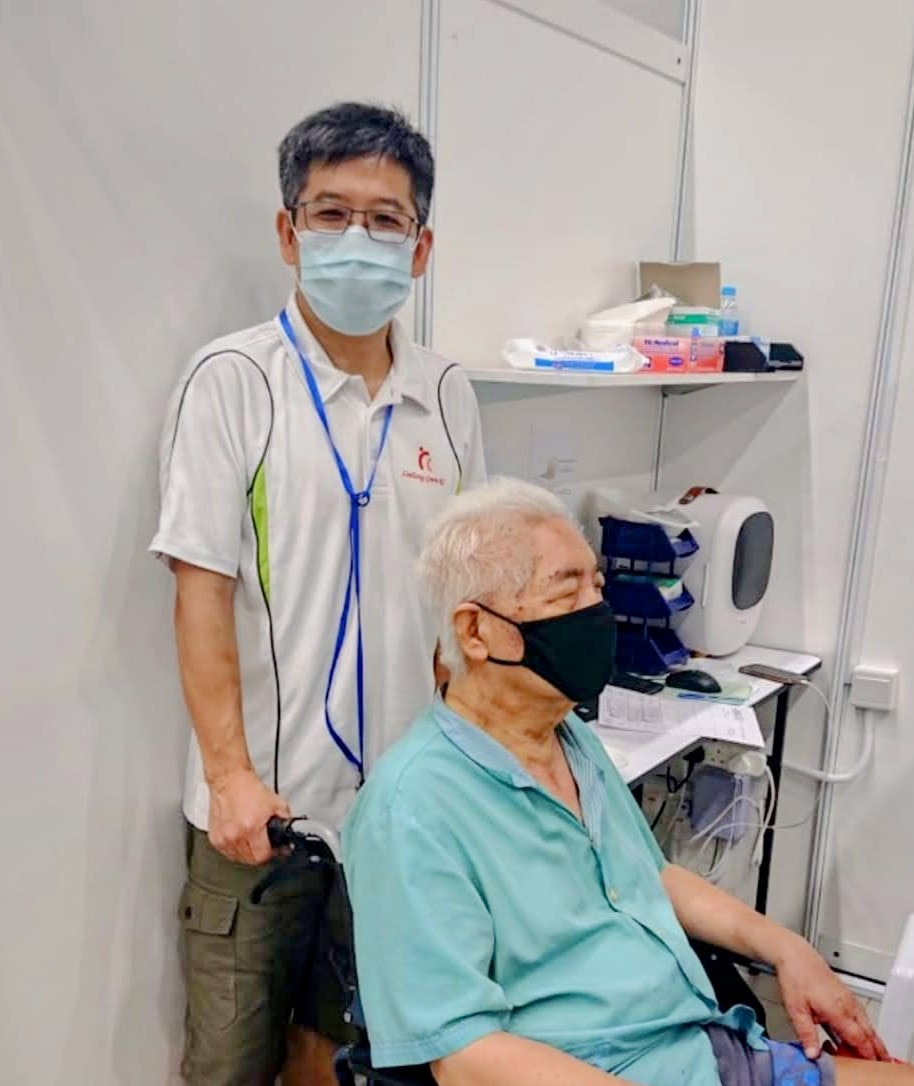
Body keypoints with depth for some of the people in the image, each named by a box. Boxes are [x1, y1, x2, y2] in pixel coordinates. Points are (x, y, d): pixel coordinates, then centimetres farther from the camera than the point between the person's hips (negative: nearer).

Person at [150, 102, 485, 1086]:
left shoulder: (447, 395, 4)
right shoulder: (233, 379, -8)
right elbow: (201, 589, -10)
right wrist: (232, 775, -14)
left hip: (402, 794, 4)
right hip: (262, 799, -3)